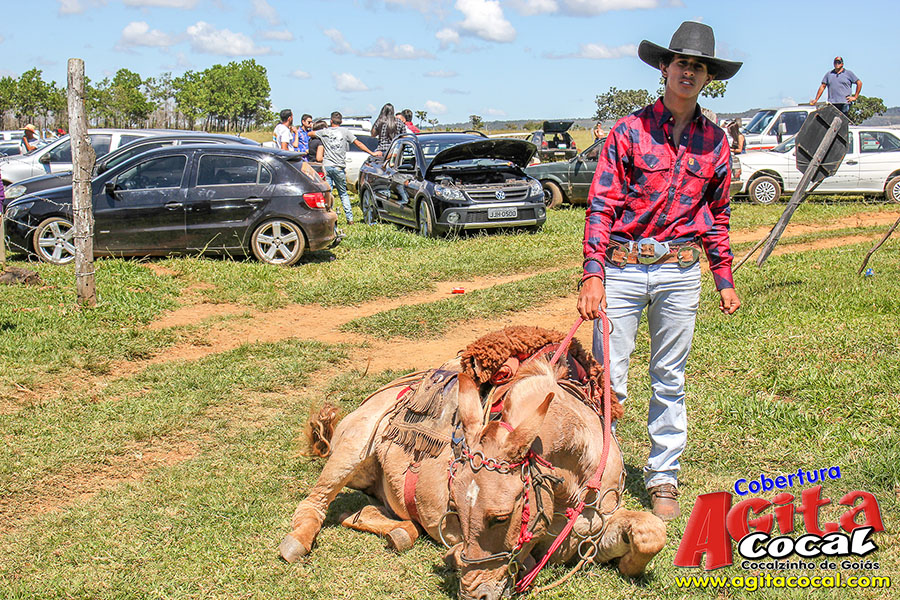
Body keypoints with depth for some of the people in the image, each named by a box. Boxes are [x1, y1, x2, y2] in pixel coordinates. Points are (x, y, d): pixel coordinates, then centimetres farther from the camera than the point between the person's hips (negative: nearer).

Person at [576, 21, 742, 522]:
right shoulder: (629, 131, -1)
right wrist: (593, 275, -13)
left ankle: (663, 479, 22)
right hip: (623, 267, -2)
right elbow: (601, 205, -5)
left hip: (680, 271, 3)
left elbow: (717, 216, 17)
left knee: (670, 379, 10)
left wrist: (724, 279, 14)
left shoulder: (715, 141, 8)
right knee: (608, 376, -2)